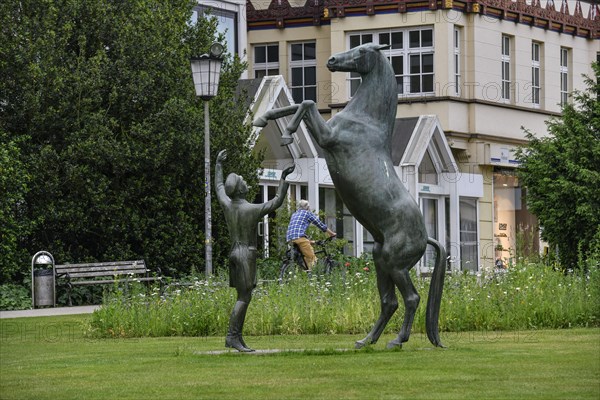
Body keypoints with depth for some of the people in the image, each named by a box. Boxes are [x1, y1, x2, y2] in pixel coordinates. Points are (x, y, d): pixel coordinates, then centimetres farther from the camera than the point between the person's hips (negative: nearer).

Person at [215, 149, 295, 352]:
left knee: (243, 297, 9)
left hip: (234, 252, 8)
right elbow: (276, 202, -11)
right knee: (244, 298, -9)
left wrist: (219, 164, 35)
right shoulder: (252, 209, -16)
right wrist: (283, 179, -9)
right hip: (247, 254, -8)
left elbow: (219, 188, 21)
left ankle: (237, 338, 6)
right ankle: (232, 336, -15)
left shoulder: (227, 205, 2)